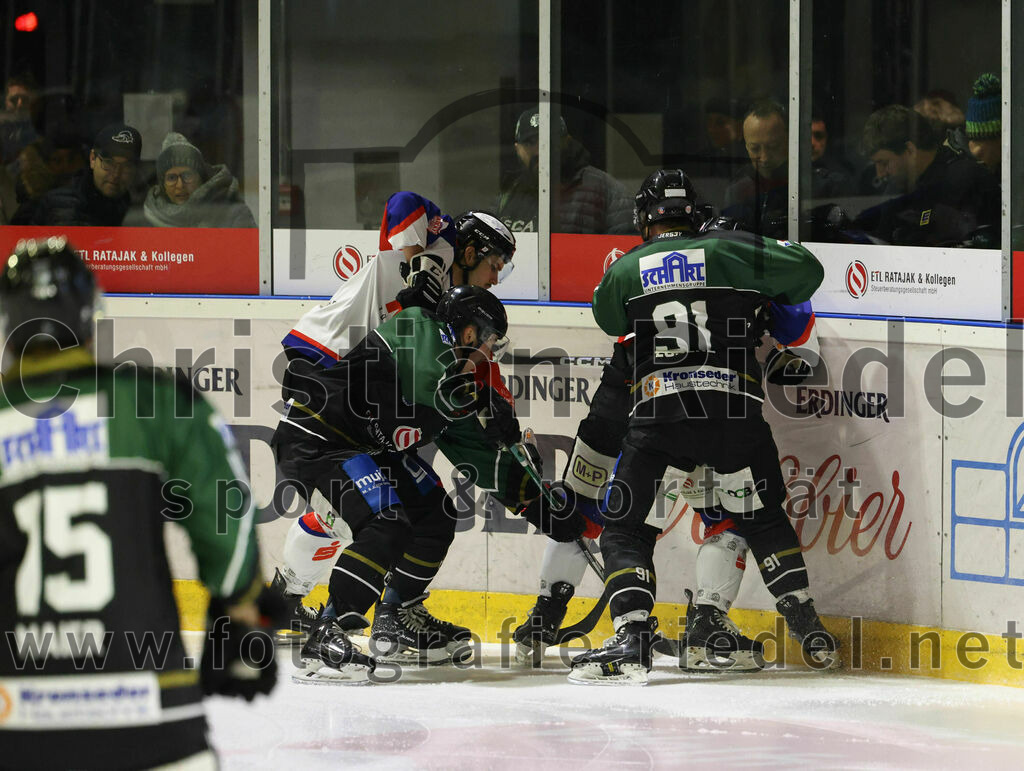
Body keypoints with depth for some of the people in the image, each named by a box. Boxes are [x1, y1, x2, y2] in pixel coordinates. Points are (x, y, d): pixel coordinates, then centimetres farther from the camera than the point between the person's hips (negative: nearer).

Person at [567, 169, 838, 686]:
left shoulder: (624, 271, 11)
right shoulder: (733, 252, 8)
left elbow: (607, 318, 31)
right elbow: (805, 271, 13)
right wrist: (767, 299, 33)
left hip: (656, 414, -1)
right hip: (734, 411, 1)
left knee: (624, 527, 8)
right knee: (760, 517, 21)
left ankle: (632, 641, -11)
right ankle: (807, 627, 18)